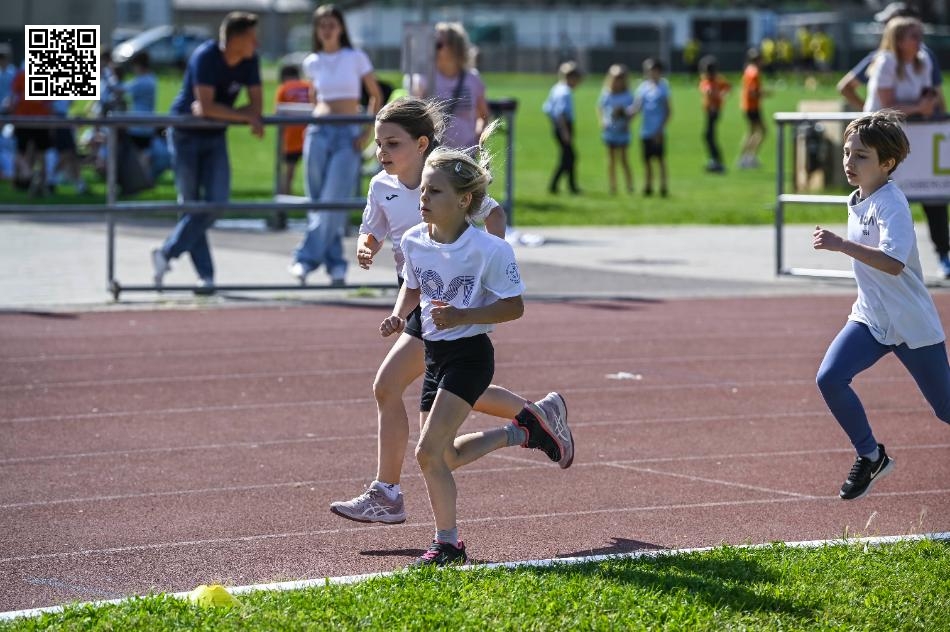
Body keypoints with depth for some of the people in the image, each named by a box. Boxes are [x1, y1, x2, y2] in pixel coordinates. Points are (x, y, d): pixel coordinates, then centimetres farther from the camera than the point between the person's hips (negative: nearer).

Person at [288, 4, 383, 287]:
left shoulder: (356, 58, 0)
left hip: (348, 135, -3)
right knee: (318, 202, 1)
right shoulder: (312, 63, 9)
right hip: (319, 132, 3)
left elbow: (376, 96, 3)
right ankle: (335, 264, 7)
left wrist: (367, 131, -6)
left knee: (333, 202, -12)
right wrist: (317, 114, 13)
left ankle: (307, 258, -11)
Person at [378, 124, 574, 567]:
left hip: (470, 355, -8)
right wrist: (399, 317, 0)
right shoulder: (413, 241, 0)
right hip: (435, 354, 8)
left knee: (428, 451, -15)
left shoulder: (488, 249, -18)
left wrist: (462, 316, -25)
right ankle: (520, 433, 36)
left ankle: (448, 543, -1)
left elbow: (513, 306, -13)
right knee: (445, 455, 13)